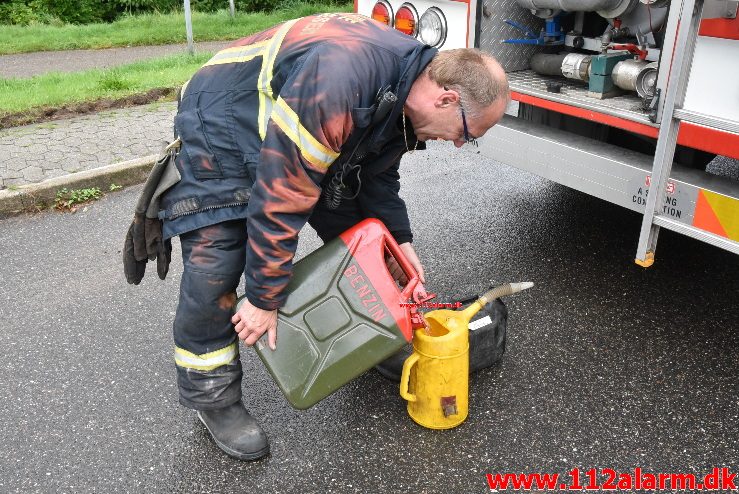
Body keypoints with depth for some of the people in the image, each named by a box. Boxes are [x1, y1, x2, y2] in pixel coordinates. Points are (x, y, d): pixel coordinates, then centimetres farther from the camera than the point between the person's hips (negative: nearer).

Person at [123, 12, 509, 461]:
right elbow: (281, 196, -35)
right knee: (215, 268, -15)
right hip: (222, 129, -8)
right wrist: (264, 298, -26)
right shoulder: (338, 83, -40)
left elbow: (378, 172, 6)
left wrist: (401, 239, -2)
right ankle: (212, 396, 6)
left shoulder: (409, 91, -10)